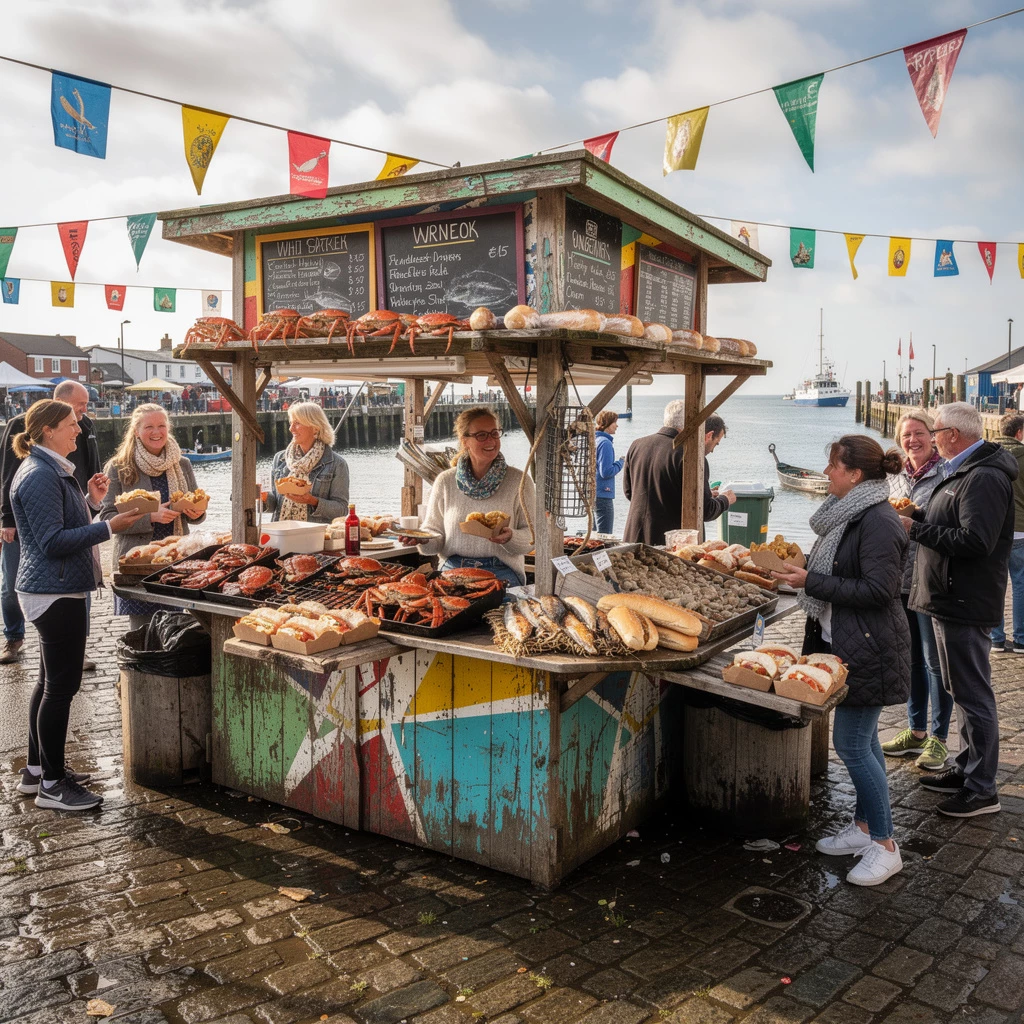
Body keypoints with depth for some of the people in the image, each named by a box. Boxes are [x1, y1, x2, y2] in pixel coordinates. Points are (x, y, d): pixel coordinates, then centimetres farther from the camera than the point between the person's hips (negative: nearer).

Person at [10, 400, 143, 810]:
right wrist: (108, 528, -24)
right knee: (61, 685, -4)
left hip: (54, 590, 11)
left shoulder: (52, 470, 15)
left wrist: (91, 500, 7)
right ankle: (51, 784, 6)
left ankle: (36, 770, 29)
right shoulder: (40, 476, -17)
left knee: (51, 681, 17)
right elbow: (53, 542, -21)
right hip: (55, 592, -11)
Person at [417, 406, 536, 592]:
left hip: (502, 573, -1)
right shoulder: (445, 481, 9)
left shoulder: (519, 481, 4)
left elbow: (532, 534, 3)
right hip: (452, 571, 1)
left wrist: (510, 537, -19)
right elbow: (435, 531, 13)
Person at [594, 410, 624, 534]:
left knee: (595, 533, 17)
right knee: (605, 536, -5)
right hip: (602, 495, -9)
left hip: (592, 494, 9)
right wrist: (621, 462, -6)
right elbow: (606, 472, -21)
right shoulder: (605, 443, -15)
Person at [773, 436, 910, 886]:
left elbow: (877, 590, -25)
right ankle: (864, 827, 29)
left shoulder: (878, 521, -20)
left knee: (851, 743, -5)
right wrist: (803, 567, 4)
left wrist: (811, 581, -21)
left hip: (869, 648, -10)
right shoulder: (848, 512, 10)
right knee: (863, 740, 17)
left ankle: (885, 846, 9)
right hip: (845, 641, 10)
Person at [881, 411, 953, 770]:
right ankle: (916, 732, 27)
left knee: (934, 660, 1)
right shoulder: (895, 477, 12)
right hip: (899, 579, 7)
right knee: (911, 658, 15)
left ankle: (938, 738, 14)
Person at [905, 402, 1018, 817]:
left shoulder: (984, 478, -19)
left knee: (972, 694, -3)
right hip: (952, 598, 11)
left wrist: (917, 529, -21)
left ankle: (981, 789, 6)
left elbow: (975, 540, -28)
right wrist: (917, 518, 6)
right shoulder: (965, 471, 15)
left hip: (964, 604, -11)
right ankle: (967, 768, 31)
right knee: (964, 690, 19)